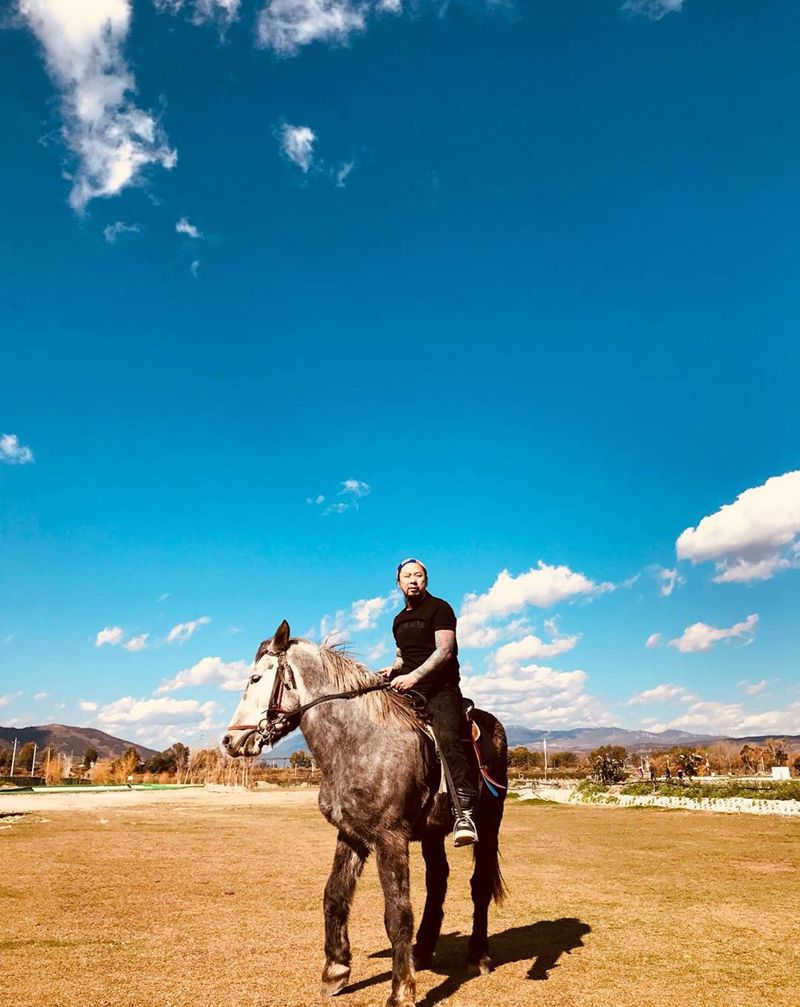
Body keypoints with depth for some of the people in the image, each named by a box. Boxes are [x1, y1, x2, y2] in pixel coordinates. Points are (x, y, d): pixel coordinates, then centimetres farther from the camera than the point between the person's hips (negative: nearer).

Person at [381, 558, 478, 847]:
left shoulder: (439, 608, -1)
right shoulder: (399, 620, 21)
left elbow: (444, 650, -13)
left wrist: (413, 676, -24)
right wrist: (394, 669, 9)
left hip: (440, 690, -7)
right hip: (408, 691, 8)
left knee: (447, 739, -28)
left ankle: (464, 814, -33)